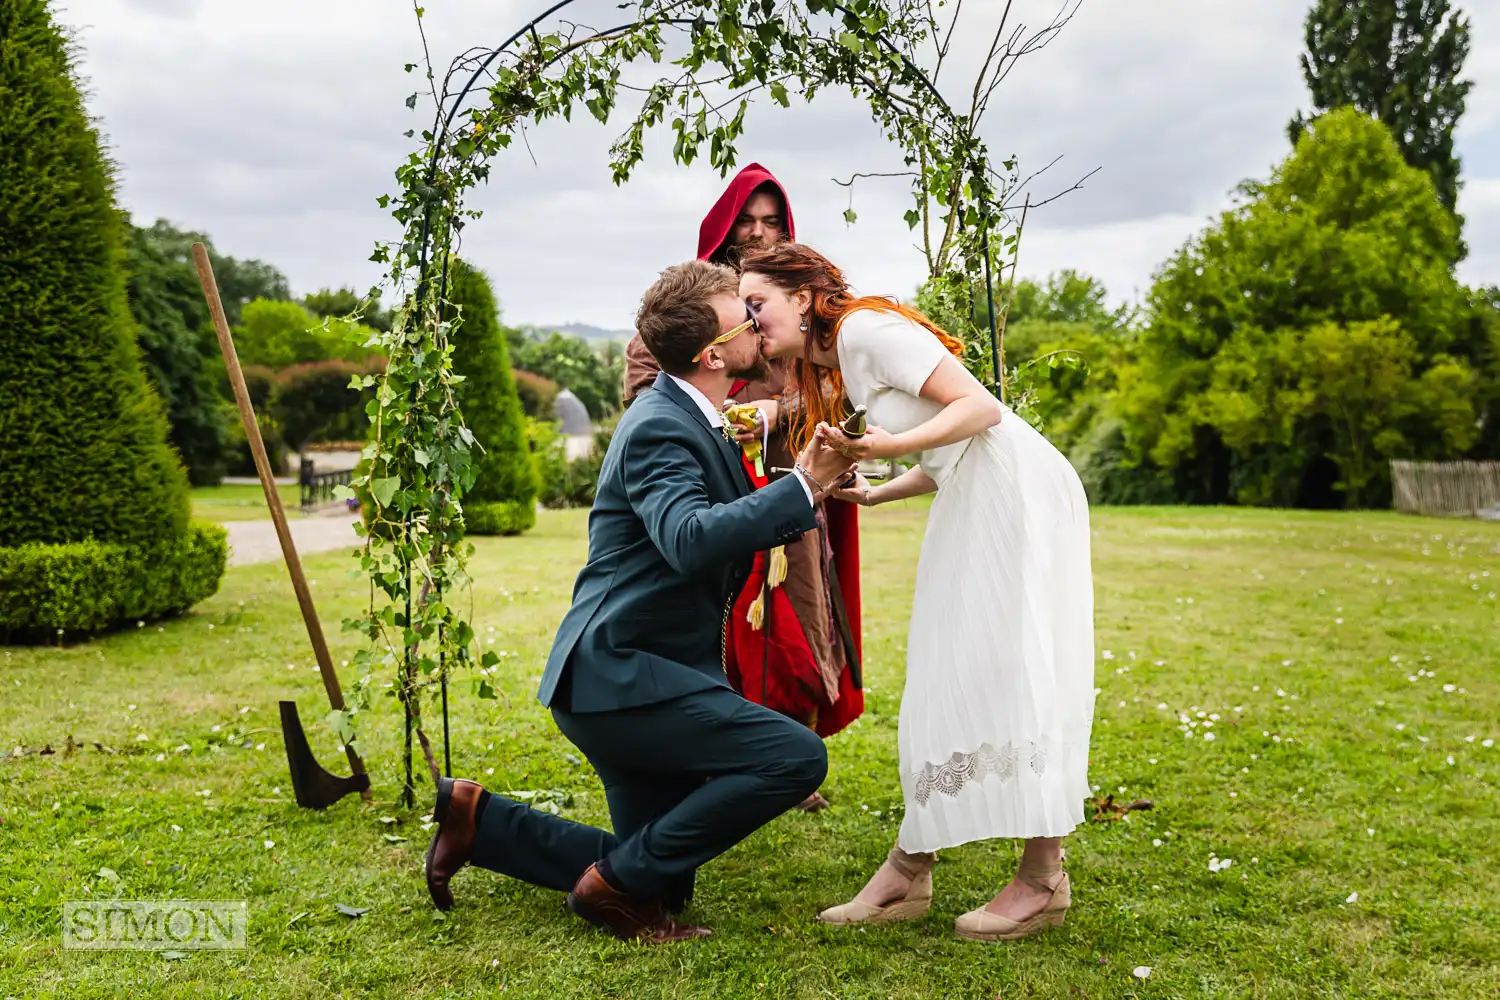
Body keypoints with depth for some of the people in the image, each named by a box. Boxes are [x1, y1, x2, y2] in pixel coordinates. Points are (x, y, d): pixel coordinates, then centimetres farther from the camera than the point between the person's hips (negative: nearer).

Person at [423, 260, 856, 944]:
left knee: (659, 876, 18)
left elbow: (729, 529, 21)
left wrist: (810, 487, 11)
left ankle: (479, 817, 24)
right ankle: (618, 883, -8)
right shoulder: (659, 429, -18)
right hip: (619, 675, -10)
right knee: (795, 756, -20)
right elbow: (691, 540, -35)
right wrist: (802, 487, -33)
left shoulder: (690, 420, 12)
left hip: (630, 676, 10)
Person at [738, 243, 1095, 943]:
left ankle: (1043, 881, -2)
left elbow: (980, 407, -17)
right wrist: (873, 495, 9)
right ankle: (908, 873, 8)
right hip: (969, 502, 10)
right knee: (943, 679, 5)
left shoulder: (867, 328, -10)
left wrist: (891, 446, -28)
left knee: (1006, 669, -10)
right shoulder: (830, 370, 17)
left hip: (1018, 489, -9)